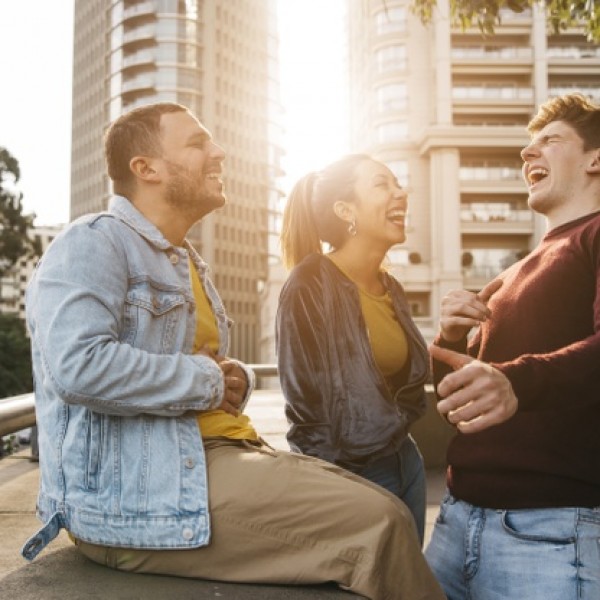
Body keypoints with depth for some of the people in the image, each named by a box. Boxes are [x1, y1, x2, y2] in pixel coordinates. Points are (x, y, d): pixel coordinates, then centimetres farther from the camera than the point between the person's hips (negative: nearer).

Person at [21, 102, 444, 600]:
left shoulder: (185, 261, 20)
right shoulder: (93, 244, -8)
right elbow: (79, 365, -26)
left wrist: (239, 381, 1)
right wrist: (209, 382, -14)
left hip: (219, 450, 10)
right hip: (135, 493, -9)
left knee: (376, 503, 4)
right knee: (378, 523, -18)